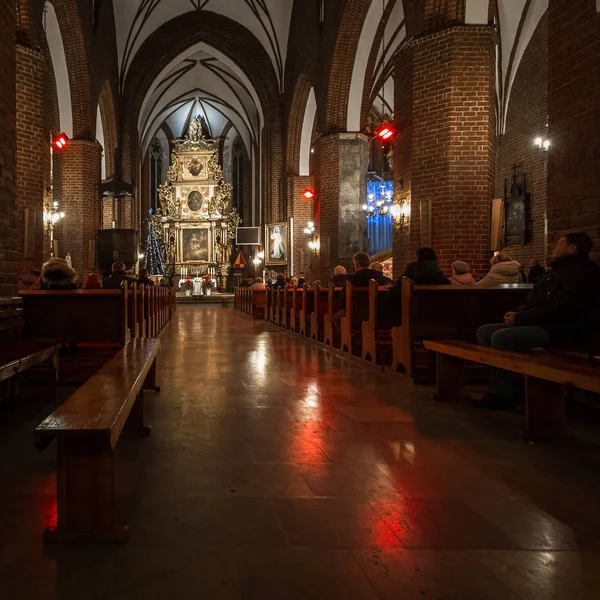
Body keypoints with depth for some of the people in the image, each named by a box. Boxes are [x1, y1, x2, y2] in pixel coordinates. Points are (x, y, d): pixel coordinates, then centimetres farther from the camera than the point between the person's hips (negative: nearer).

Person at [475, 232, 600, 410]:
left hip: (561, 330, -11)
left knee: (501, 337, -29)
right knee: (484, 332, 0)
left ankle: (505, 395, -16)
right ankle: (499, 388, -10)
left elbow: (559, 308, -23)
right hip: (542, 323, 11)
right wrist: (517, 313, 3)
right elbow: (536, 302, 23)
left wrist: (520, 318, -19)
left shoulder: (582, 272, -11)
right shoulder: (561, 270, 22)